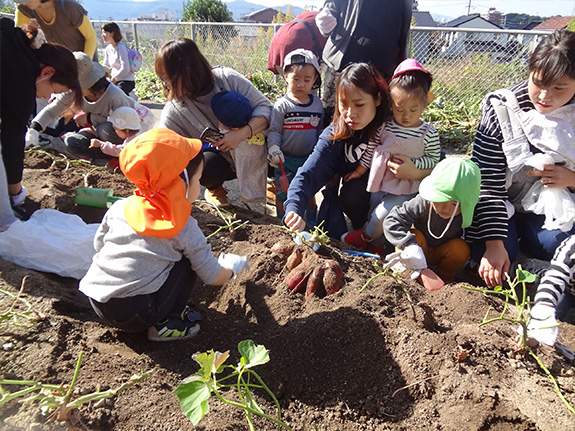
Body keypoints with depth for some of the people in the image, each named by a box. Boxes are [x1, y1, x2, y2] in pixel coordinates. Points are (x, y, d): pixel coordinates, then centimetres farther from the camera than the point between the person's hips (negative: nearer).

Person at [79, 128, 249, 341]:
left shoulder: (119, 207, 3)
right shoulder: (184, 227, -10)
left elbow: (99, 243, 19)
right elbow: (214, 277, -2)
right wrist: (233, 265, 20)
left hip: (95, 300, 7)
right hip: (134, 314, -6)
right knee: (188, 258, 5)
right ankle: (166, 324, 5)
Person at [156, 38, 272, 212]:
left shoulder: (227, 78, -15)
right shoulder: (173, 113, -11)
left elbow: (265, 107, -16)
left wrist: (242, 134, -33)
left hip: (252, 158, 0)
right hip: (218, 164, 0)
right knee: (204, 163, -34)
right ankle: (214, 188, 3)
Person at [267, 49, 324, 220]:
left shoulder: (317, 104, 3)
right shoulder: (282, 105, -9)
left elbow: (320, 131, 10)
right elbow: (274, 130, -8)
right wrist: (273, 149, -23)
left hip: (309, 159, 3)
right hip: (285, 159, -3)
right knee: (282, 194, 9)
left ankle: (312, 223, 35)